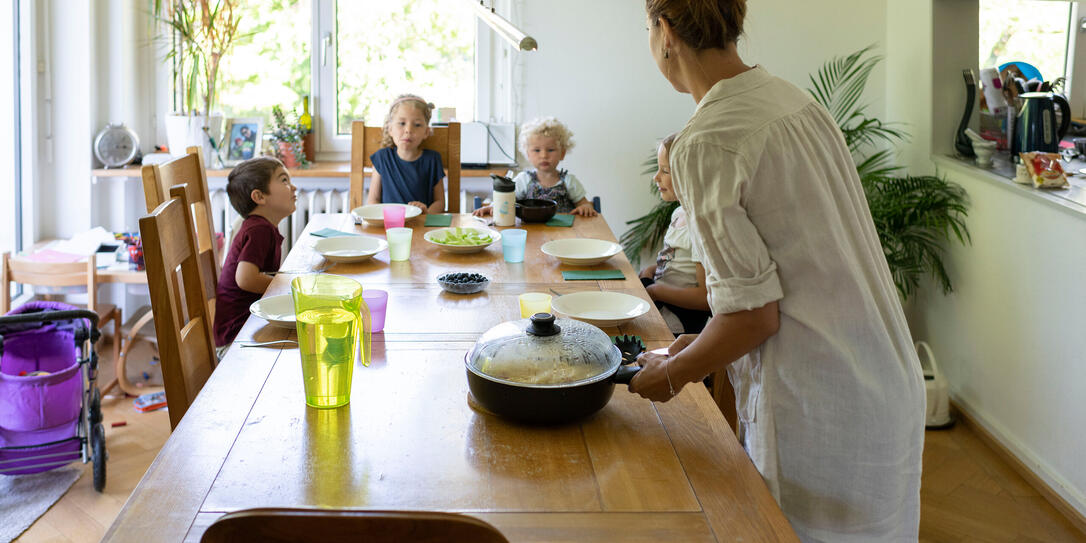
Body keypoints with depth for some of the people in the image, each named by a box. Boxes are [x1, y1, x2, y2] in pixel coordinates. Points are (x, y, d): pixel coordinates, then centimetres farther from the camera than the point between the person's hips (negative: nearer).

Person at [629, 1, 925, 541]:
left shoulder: (704, 144, -18)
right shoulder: (795, 100, 7)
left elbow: (754, 315, -17)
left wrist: (671, 375, 0)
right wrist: (706, 341, 20)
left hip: (817, 412, -8)